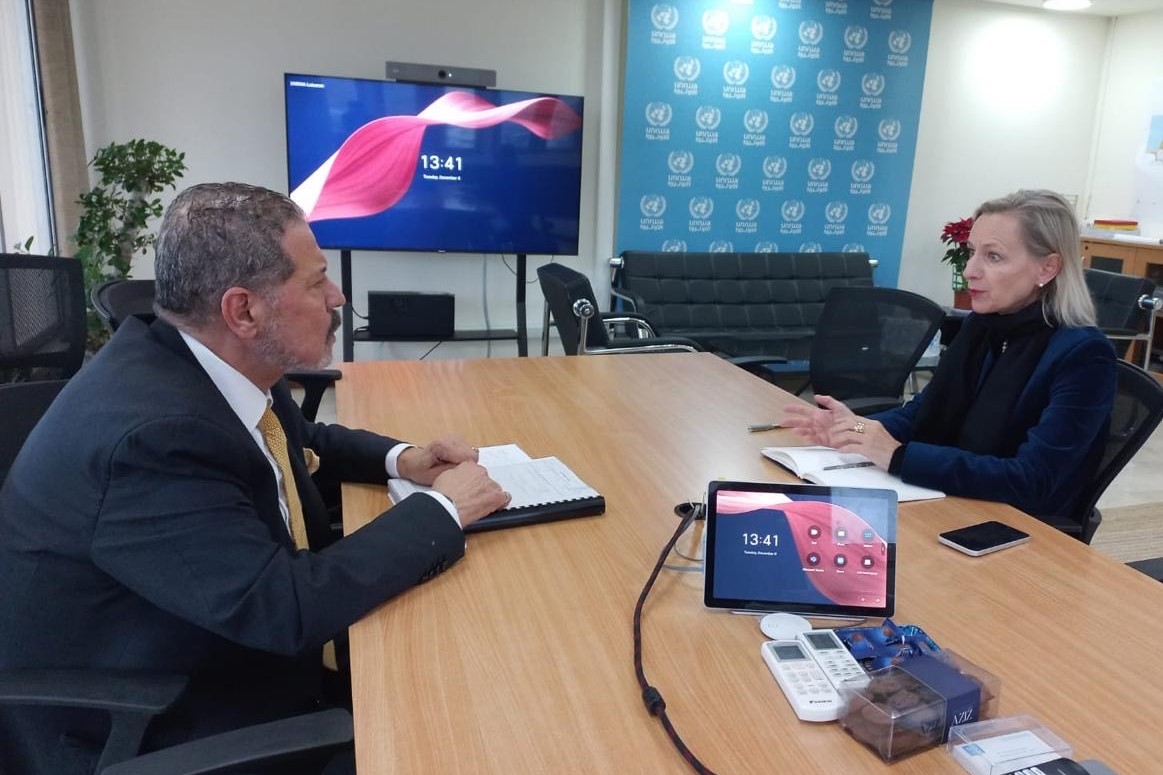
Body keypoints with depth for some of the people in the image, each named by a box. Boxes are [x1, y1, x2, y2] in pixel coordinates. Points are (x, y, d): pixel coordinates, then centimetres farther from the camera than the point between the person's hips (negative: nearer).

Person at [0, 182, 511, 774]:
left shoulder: (204, 363, -7)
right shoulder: (153, 434, -32)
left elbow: (300, 440, 13)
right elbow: (290, 608, -32)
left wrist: (398, 459, -4)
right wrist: (441, 510, -22)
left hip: (206, 652, 7)